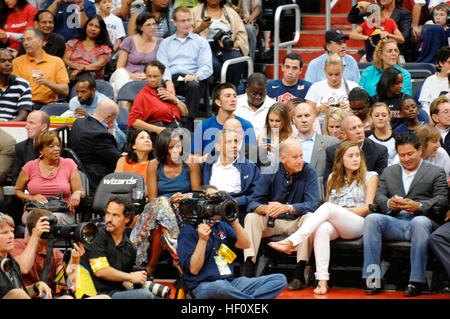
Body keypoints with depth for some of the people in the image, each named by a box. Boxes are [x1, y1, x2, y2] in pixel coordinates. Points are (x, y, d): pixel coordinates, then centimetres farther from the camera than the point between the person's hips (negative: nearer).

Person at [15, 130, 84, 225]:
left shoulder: (69, 164, 10)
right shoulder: (30, 166, 9)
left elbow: (80, 191, 9)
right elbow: (17, 190, 18)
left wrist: (77, 194, -17)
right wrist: (32, 198, -4)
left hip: (63, 213, 0)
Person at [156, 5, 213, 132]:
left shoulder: (201, 42, 20)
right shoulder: (166, 43, 24)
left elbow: (207, 67, 7)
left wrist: (196, 76, -17)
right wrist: (168, 82, -14)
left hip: (192, 78, -1)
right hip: (171, 78, 1)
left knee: (194, 86, -38)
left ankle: (188, 128, -43)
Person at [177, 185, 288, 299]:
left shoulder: (222, 226, 21)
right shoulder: (188, 231, 0)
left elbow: (245, 245, 11)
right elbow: (193, 270, -8)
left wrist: (234, 222, 0)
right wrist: (202, 240, -17)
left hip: (231, 282, 7)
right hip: (204, 286, -7)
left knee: (280, 279, -9)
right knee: (221, 287, -45)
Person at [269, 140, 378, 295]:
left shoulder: (370, 177, 14)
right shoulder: (333, 178, 24)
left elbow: (368, 208, 6)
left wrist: (344, 210, -4)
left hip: (357, 224, -2)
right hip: (334, 225, 2)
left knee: (328, 207, -33)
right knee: (322, 229, -37)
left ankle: (291, 242, -42)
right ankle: (322, 280, -45)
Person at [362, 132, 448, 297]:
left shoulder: (436, 172, 15)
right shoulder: (389, 172, 27)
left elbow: (442, 200, 2)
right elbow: (378, 196, 15)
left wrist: (418, 206, -16)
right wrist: (389, 203, -10)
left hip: (419, 219, -3)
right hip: (394, 223, 3)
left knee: (420, 222, -39)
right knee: (371, 219, -28)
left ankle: (416, 281, -37)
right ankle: (373, 279, -30)